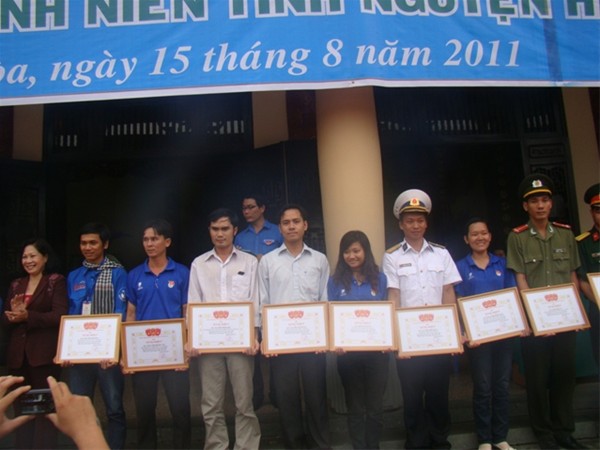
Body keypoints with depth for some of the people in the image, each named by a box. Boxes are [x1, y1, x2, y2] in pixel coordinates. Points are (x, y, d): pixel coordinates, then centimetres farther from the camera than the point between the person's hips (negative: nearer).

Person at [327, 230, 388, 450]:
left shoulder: (380, 279, 4)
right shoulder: (336, 281, 0)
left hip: (376, 351, 1)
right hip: (348, 352, -1)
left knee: (375, 406, 11)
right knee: (355, 407, 12)